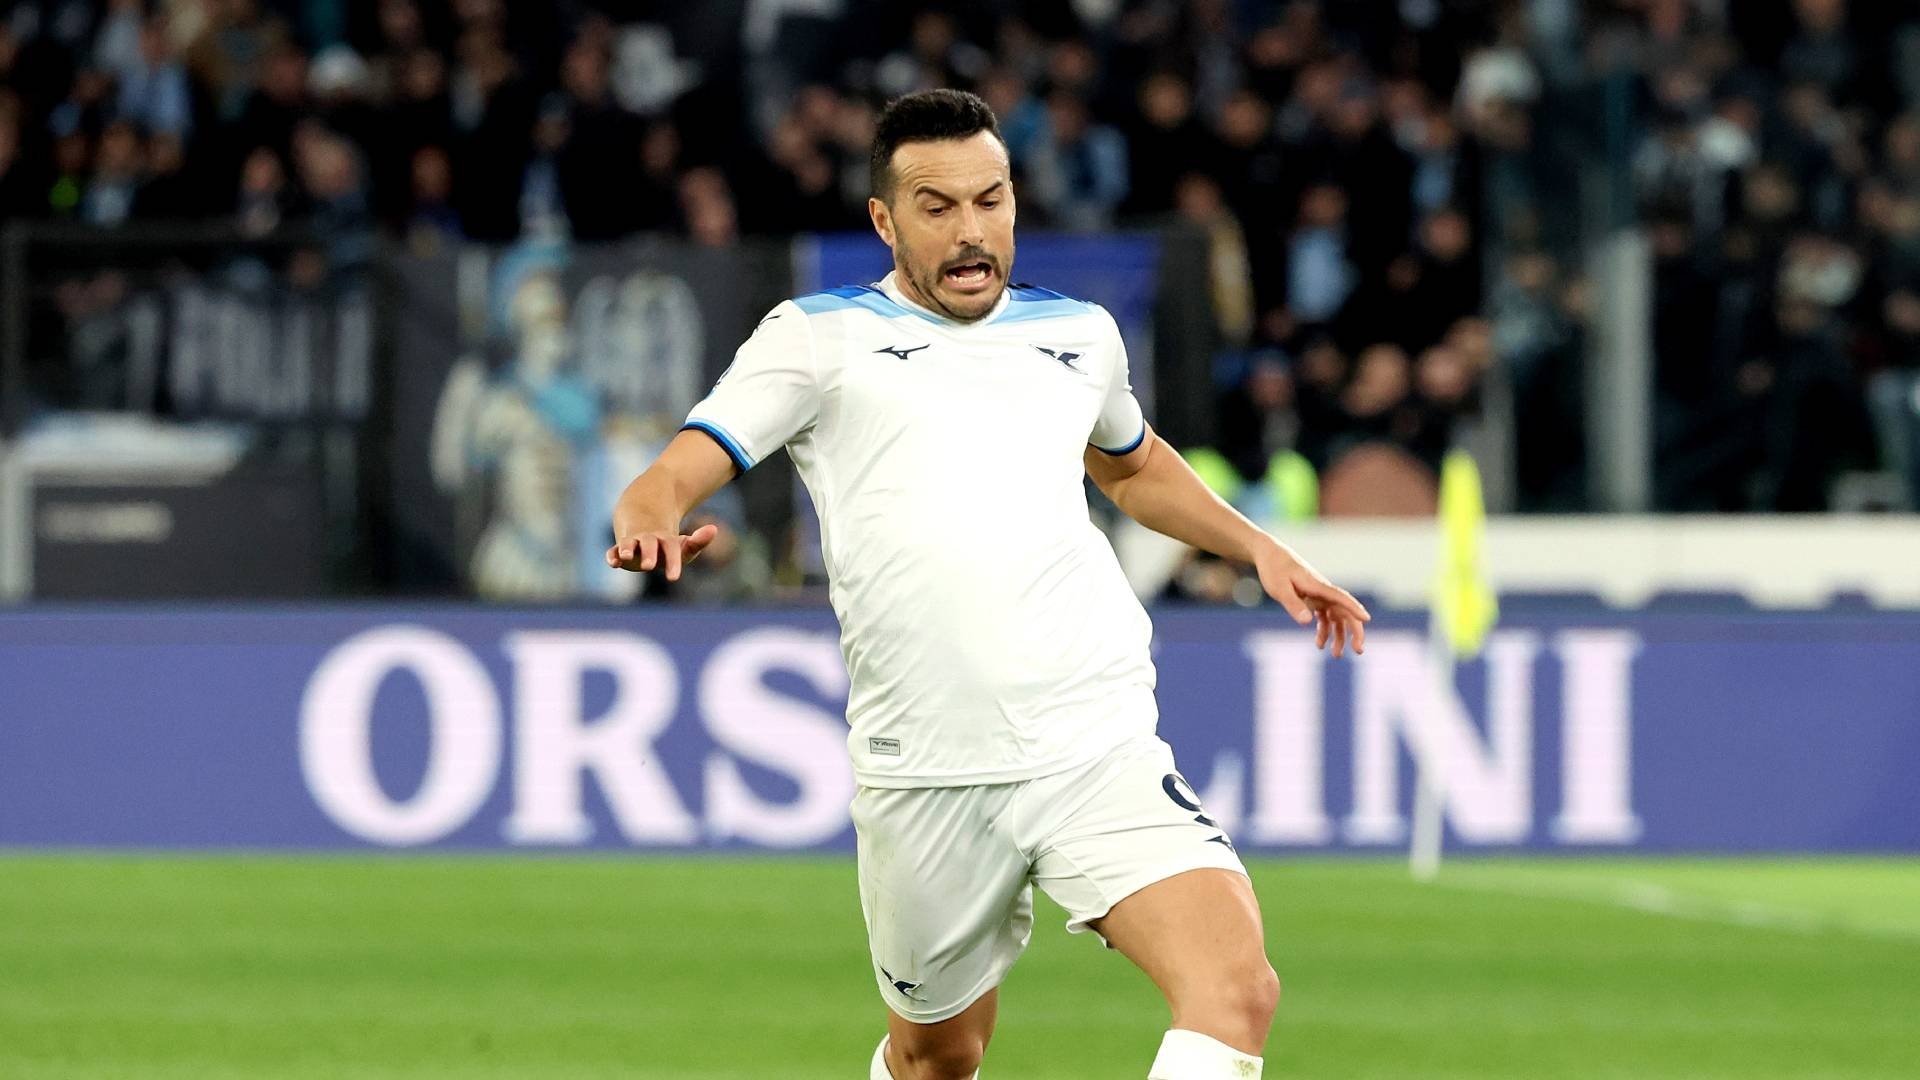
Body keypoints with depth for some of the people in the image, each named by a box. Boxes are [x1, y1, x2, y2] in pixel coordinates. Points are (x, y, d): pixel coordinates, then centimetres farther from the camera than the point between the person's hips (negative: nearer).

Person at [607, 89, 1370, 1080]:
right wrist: (649, 523, -28)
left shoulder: (1079, 333, 18)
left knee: (1235, 988, -22)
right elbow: (674, 475, -5)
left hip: (1098, 746, 2)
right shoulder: (817, 337, 6)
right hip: (924, 774, -2)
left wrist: (1259, 549, 29)